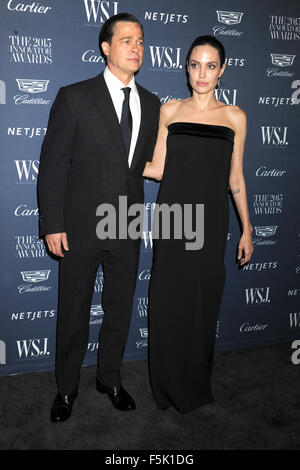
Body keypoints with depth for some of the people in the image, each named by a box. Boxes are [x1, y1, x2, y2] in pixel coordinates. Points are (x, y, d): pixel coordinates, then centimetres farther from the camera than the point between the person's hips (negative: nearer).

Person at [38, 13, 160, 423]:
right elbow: (52, 165, -7)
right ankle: (67, 388, 32)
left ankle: (110, 378, 38)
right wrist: (53, 225, -11)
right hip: (81, 226, -3)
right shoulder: (74, 97, -6)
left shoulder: (151, 104, 7)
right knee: (73, 312, 10)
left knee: (120, 310, 15)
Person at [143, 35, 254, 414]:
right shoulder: (169, 110, 5)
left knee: (203, 301, 8)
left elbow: (235, 177, 7)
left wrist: (247, 229, 6)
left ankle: (197, 383, 31)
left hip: (210, 221, 0)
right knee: (168, 300, 5)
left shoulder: (235, 116, 5)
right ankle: (168, 385, 27)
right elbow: (159, 169, 5)